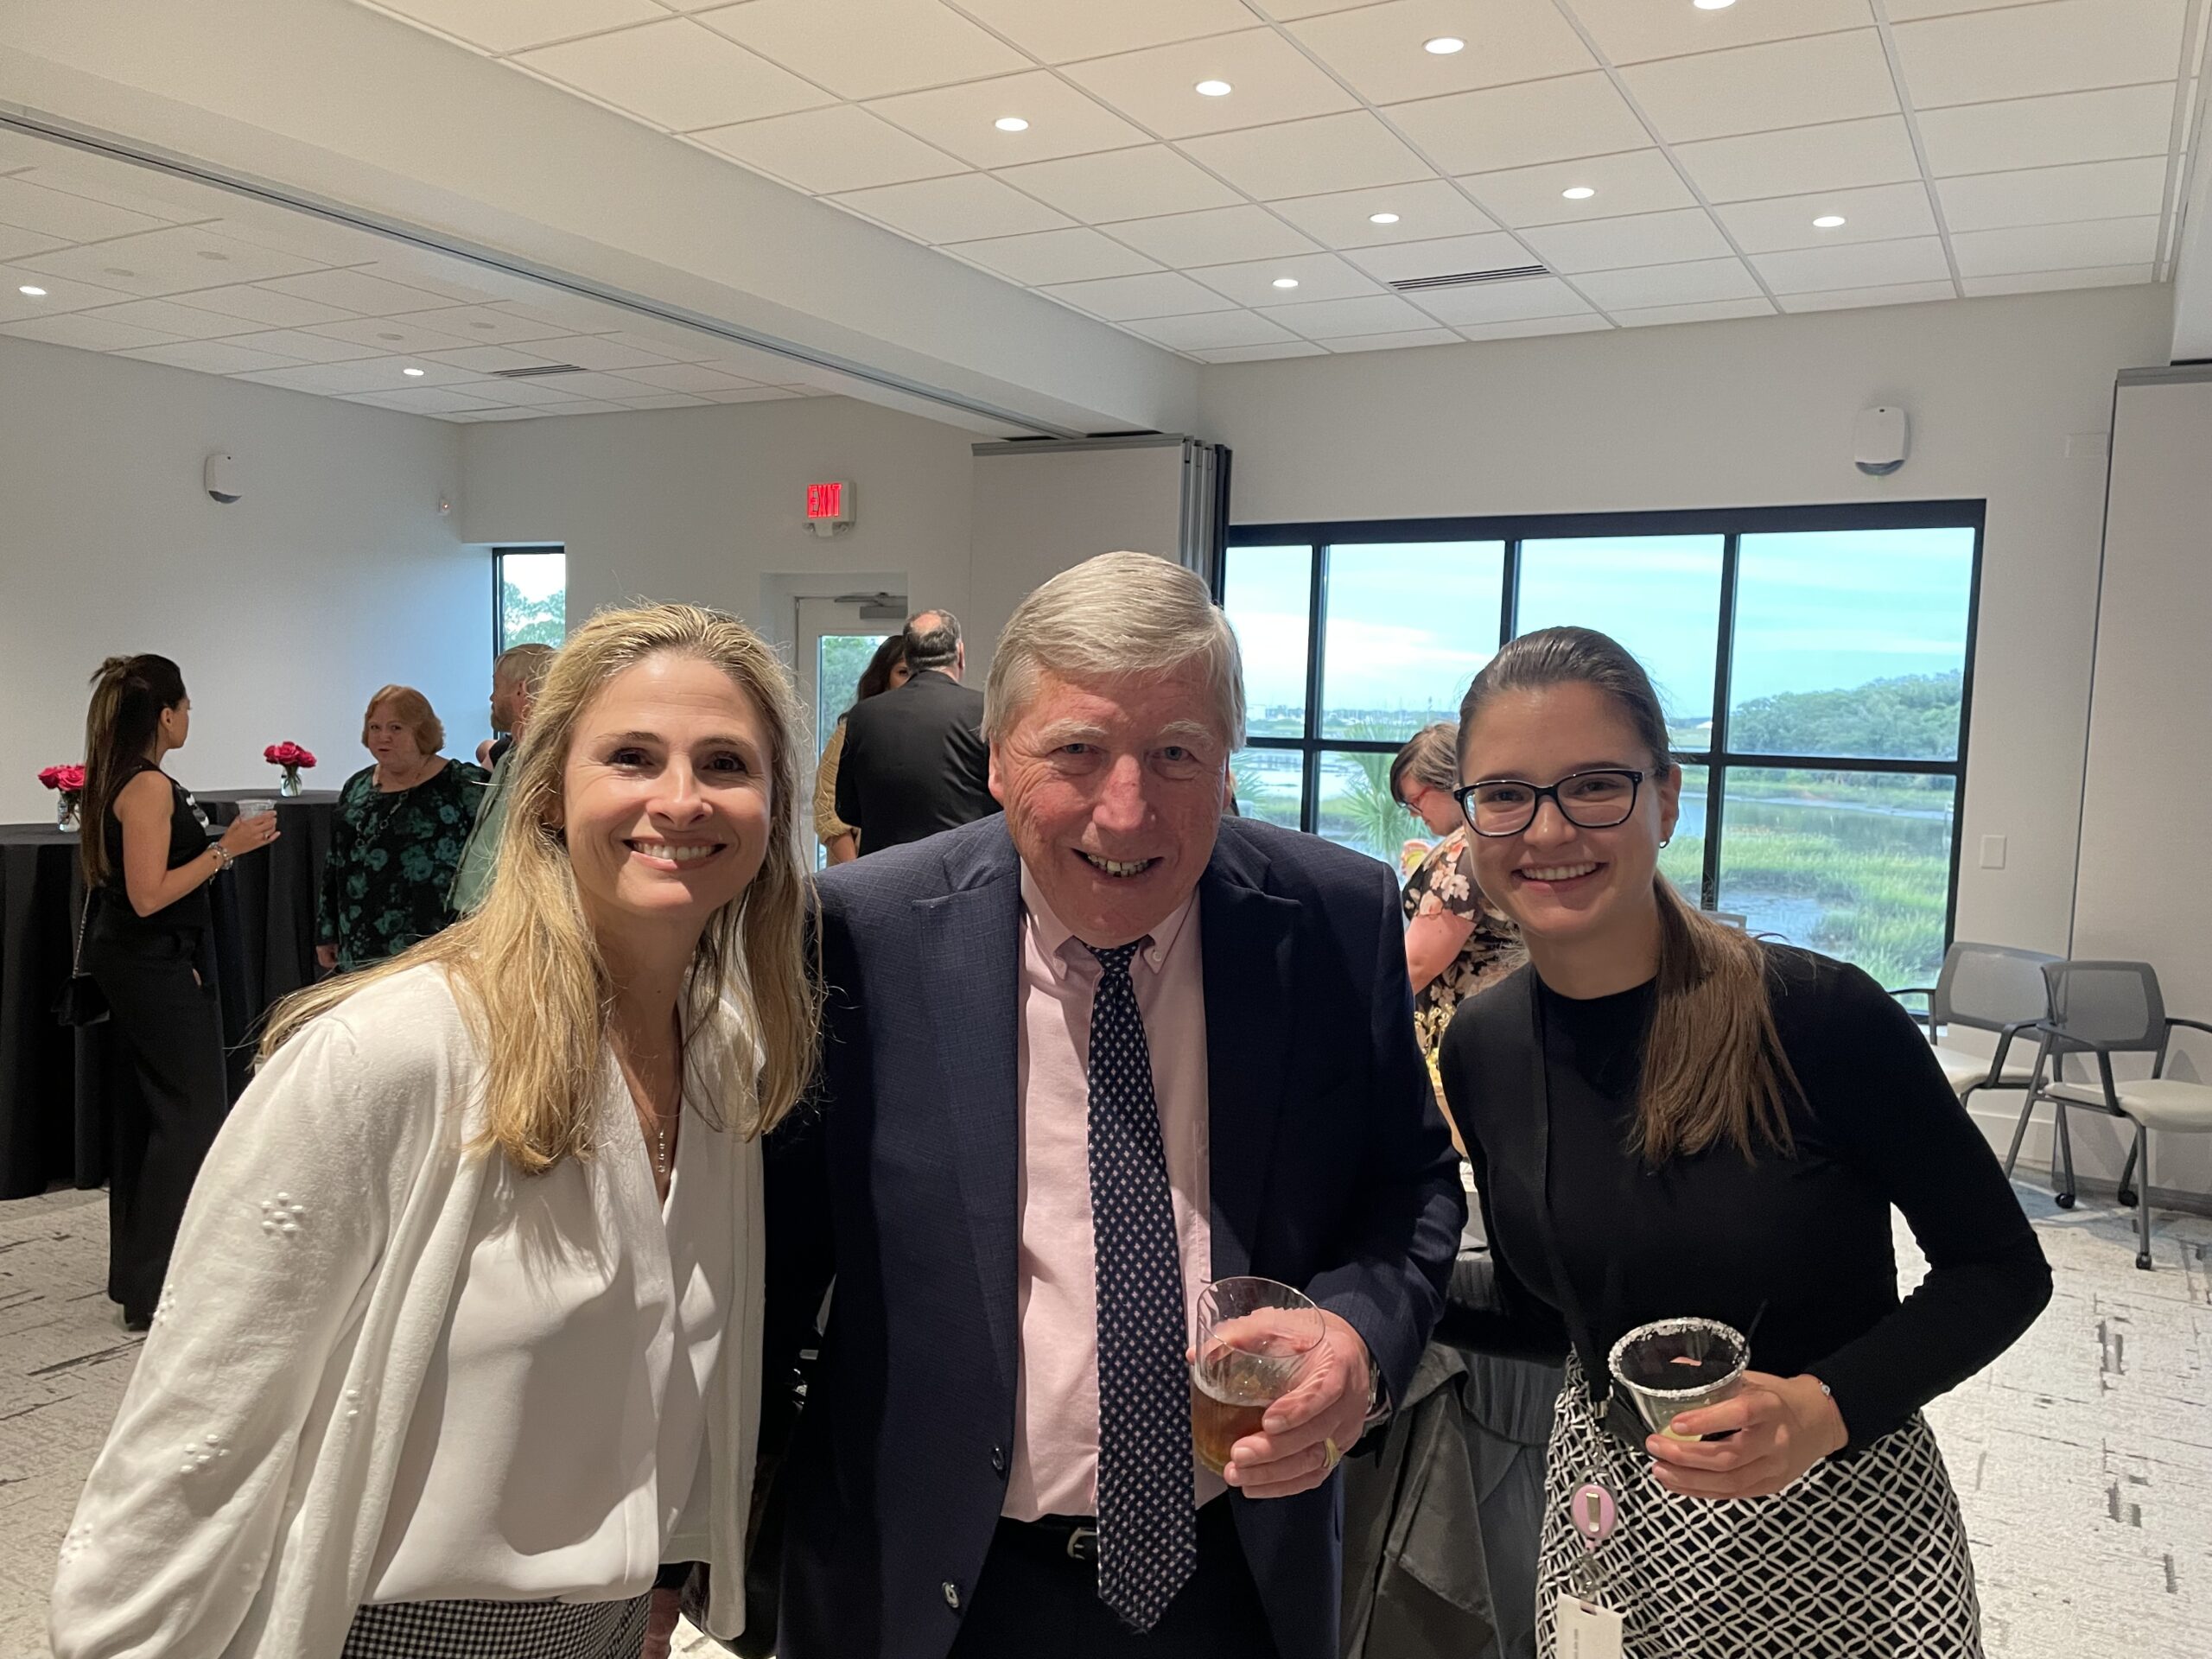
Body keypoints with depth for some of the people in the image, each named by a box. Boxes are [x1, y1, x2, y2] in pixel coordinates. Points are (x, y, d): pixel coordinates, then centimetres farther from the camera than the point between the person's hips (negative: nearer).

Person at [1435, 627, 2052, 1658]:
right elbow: (1540, 1313, 3)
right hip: (1609, 1531, 4)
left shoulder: (1816, 1015, -21)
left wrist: (1825, 1407, -23)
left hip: (1841, 1536, -3)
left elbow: (2002, 1269, -10)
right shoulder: (1481, 1049, -8)